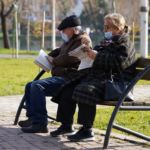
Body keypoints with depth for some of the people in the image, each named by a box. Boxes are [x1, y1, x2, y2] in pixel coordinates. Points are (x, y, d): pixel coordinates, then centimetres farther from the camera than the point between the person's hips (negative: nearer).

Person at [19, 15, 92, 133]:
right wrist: (49, 57, 13)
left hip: (69, 78, -12)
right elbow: (58, 51, 35)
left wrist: (54, 61, -4)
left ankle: (40, 123, -28)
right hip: (60, 77, 12)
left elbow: (68, 58, -20)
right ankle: (32, 118, 7)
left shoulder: (82, 40, -11)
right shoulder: (70, 41, 23)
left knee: (37, 86, -27)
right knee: (29, 86, 12)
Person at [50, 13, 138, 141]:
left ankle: (87, 131, -32)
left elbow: (119, 62, -20)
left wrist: (97, 56, -16)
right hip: (96, 76, 10)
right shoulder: (107, 42, 24)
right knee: (67, 91, -2)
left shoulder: (124, 43, -3)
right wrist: (88, 48, 16)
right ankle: (67, 125, 8)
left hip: (112, 80, -10)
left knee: (85, 90, -36)